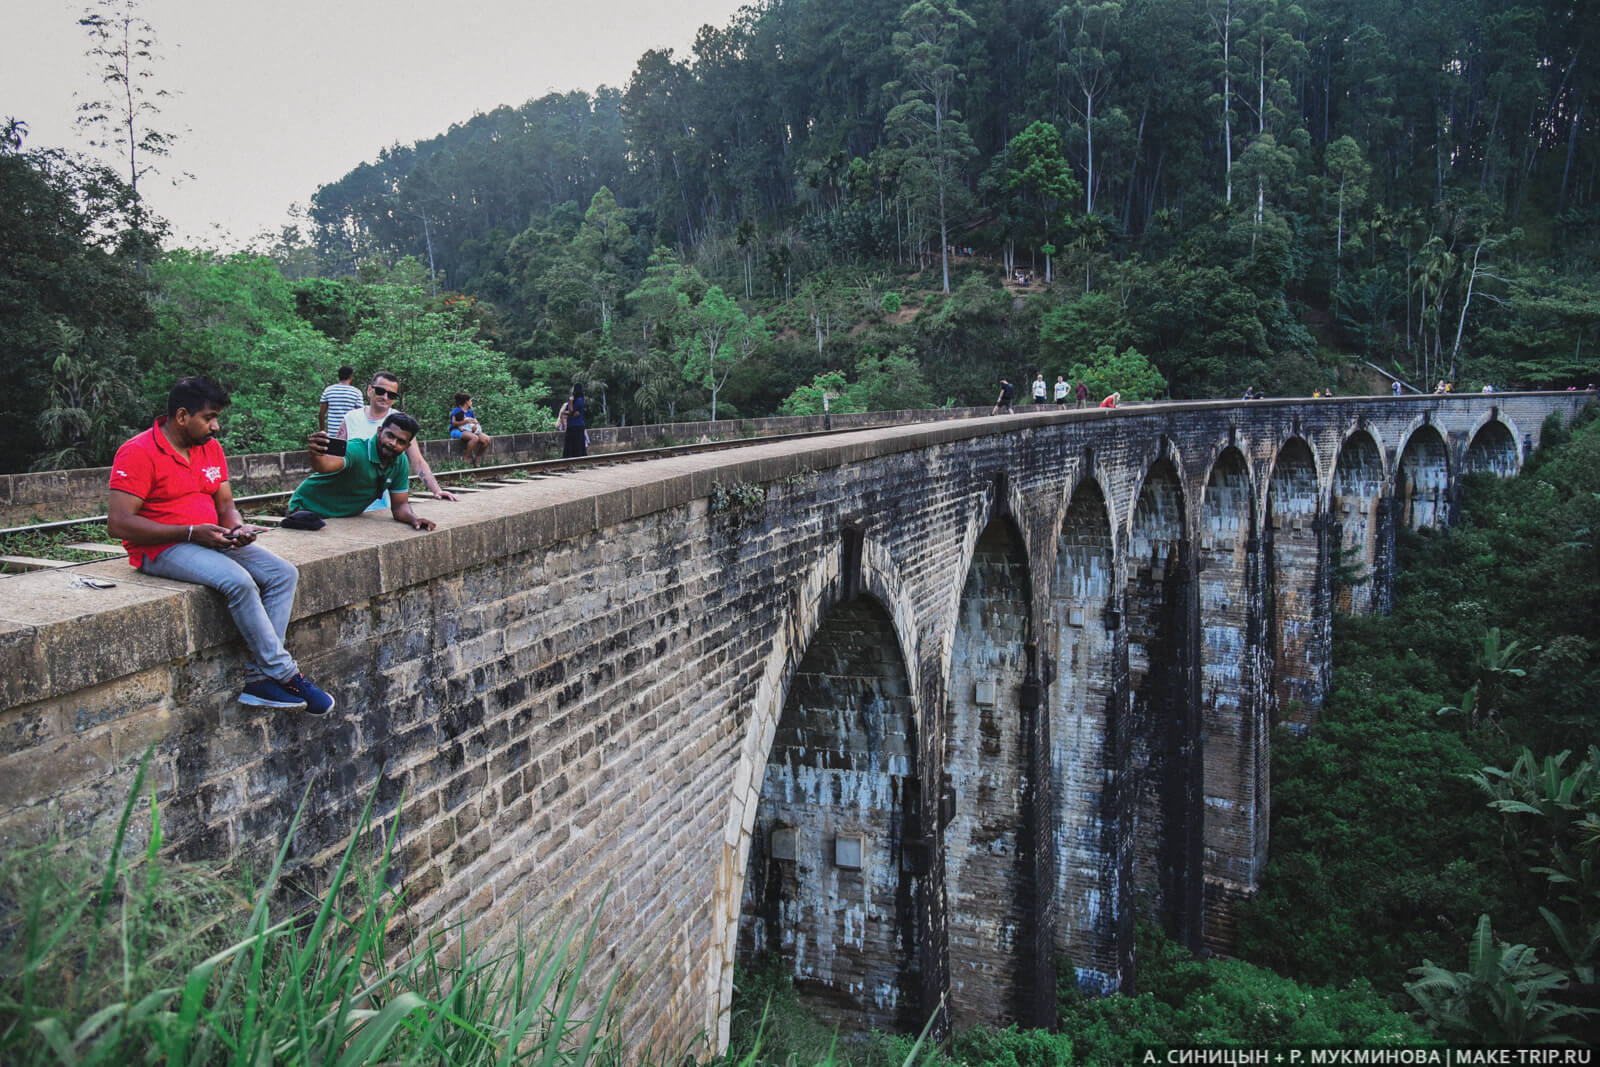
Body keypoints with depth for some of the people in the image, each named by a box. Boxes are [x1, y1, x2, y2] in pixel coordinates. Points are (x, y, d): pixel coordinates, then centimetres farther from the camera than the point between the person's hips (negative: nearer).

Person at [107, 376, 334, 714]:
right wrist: (191, 532, -20)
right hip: (163, 549, -8)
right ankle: (284, 674, -20)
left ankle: (260, 679, -20)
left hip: (211, 540, 8)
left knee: (283, 573, -12)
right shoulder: (139, 453, -12)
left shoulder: (211, 448, 11)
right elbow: (118, 523, -18)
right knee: (238, 581, -32)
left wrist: (238, 528, -9)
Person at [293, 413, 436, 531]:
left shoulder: (401, 463, -7)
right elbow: (325, 465, -47)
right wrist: (315, 455, -70)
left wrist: (413, 518, -23)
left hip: (347, 516, 6)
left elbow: (399, 505, -1)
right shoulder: (357, 450, -28)